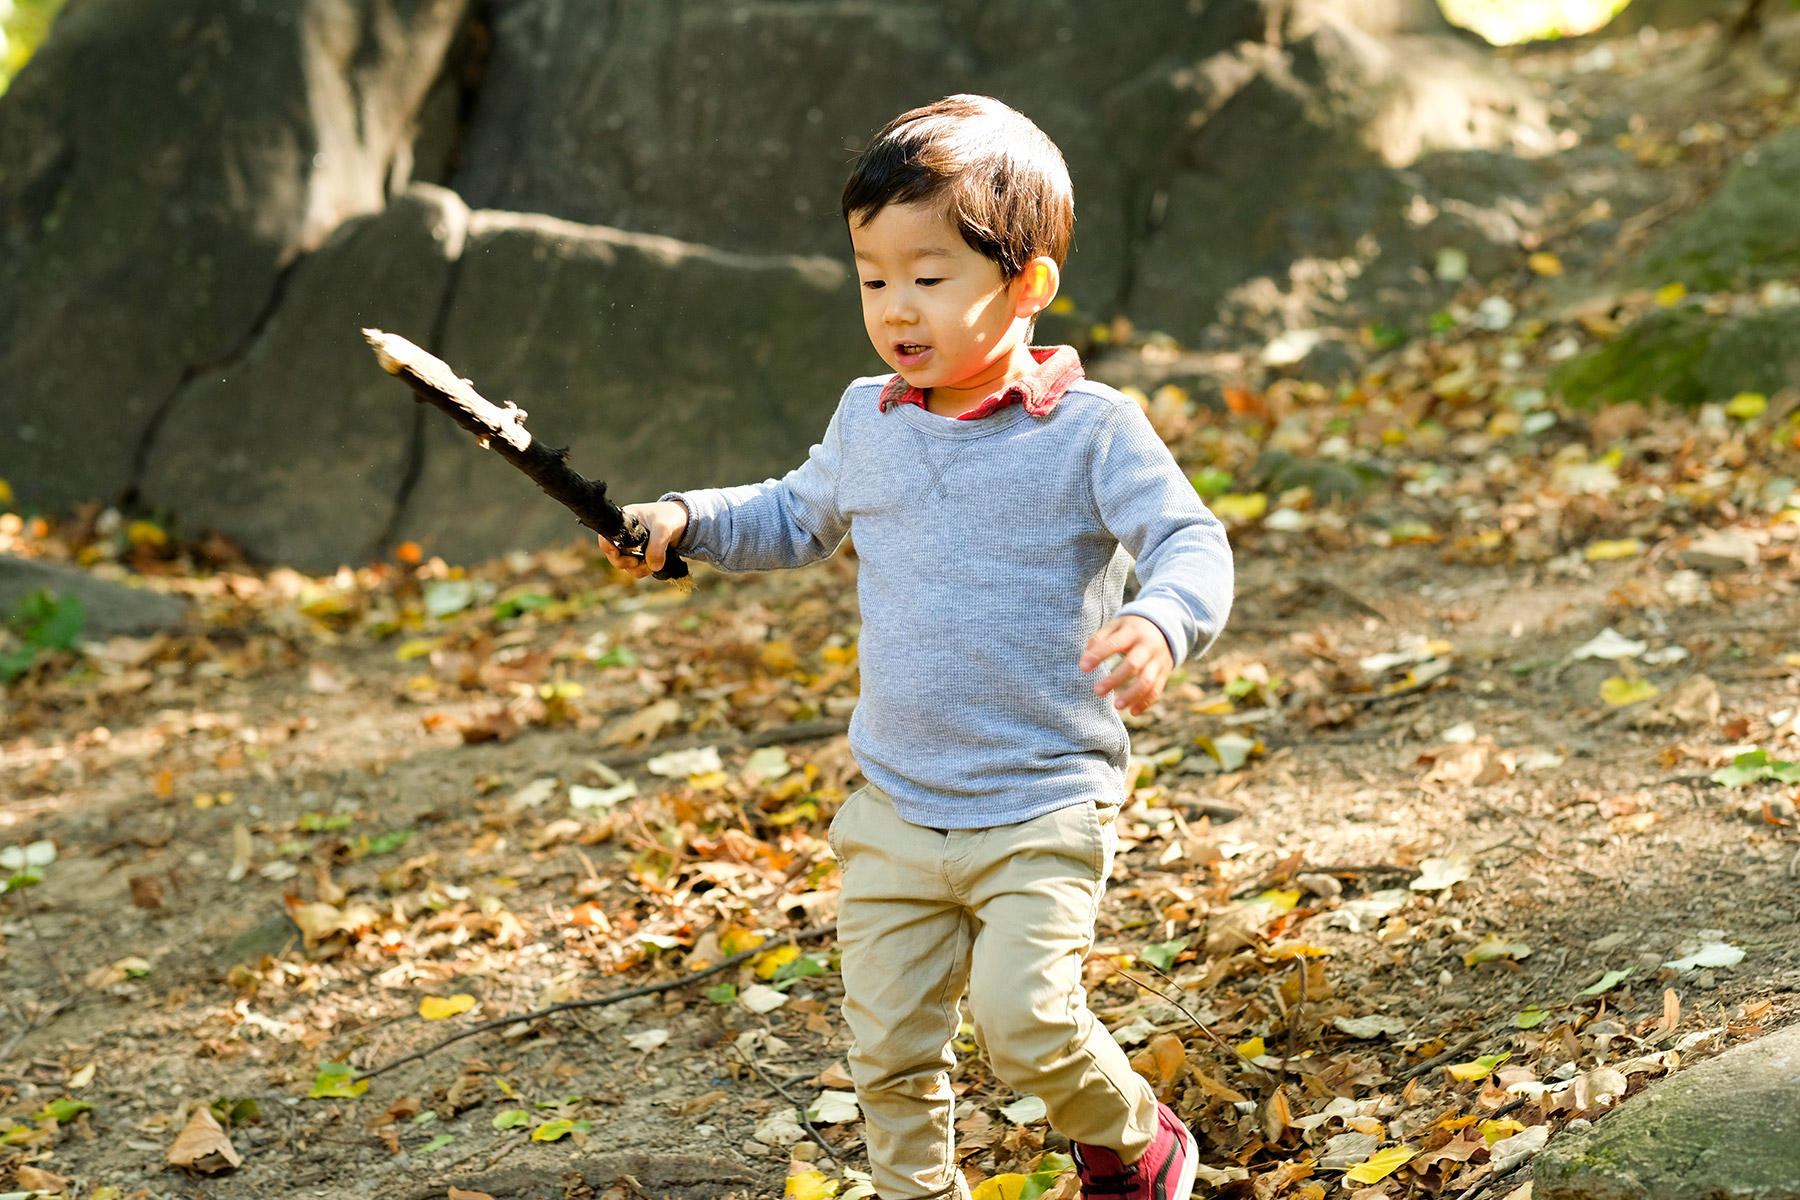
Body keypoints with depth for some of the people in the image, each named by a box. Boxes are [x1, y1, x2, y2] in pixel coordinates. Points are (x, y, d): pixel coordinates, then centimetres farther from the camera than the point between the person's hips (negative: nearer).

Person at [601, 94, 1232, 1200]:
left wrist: (1161, 623, -39)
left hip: (1042, 812, -5)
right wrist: (686, 519, 8)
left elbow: (1190, 541, -18)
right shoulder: (868, 422, 6)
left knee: (1022, 1016, -16)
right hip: (894, 812, 5)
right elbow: (796, 519, 24)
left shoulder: (1090, 429, -11)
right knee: (888, 1044, 8)